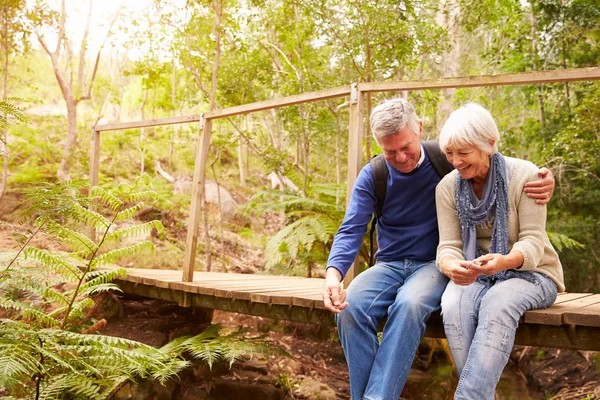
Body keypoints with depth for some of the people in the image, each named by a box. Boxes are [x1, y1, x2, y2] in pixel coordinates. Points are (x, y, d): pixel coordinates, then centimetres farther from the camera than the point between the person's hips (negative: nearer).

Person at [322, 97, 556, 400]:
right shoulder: (372, 176, -1)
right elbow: (351, 231, -7)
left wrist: (543, 183, -20)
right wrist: (333, 273, -27)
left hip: (434, 265, -2)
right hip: (389, 265, 2)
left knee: (409, 305, -37)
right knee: (350, 308, -29)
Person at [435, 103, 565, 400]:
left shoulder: (524, 175, -12)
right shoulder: (447, 187, -2)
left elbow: (533, 242, -16)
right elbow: (449, 246, -7)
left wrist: (505, 261, -40)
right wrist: (452, 266, -34)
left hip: (529, 273, -2)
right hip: (475, 274, 3)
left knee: (497, 304, -37)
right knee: (454, 307, -32)